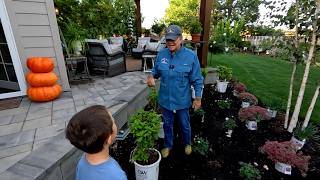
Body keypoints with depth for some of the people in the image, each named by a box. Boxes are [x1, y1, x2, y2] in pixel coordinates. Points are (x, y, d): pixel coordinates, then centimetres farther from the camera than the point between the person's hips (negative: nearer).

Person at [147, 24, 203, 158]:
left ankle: (187, 144, 51)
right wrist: (151, 76, -15)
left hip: (182, 100, -2)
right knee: (167, 124, 21)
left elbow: (197, 80, -8)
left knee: (185, 125, 20)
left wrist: (198, 98, -6)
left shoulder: (191, 56, -14)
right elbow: (156, 71, 8)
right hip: (165, 99, 2)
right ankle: (168, 145, 48)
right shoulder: (161, 54, -6)